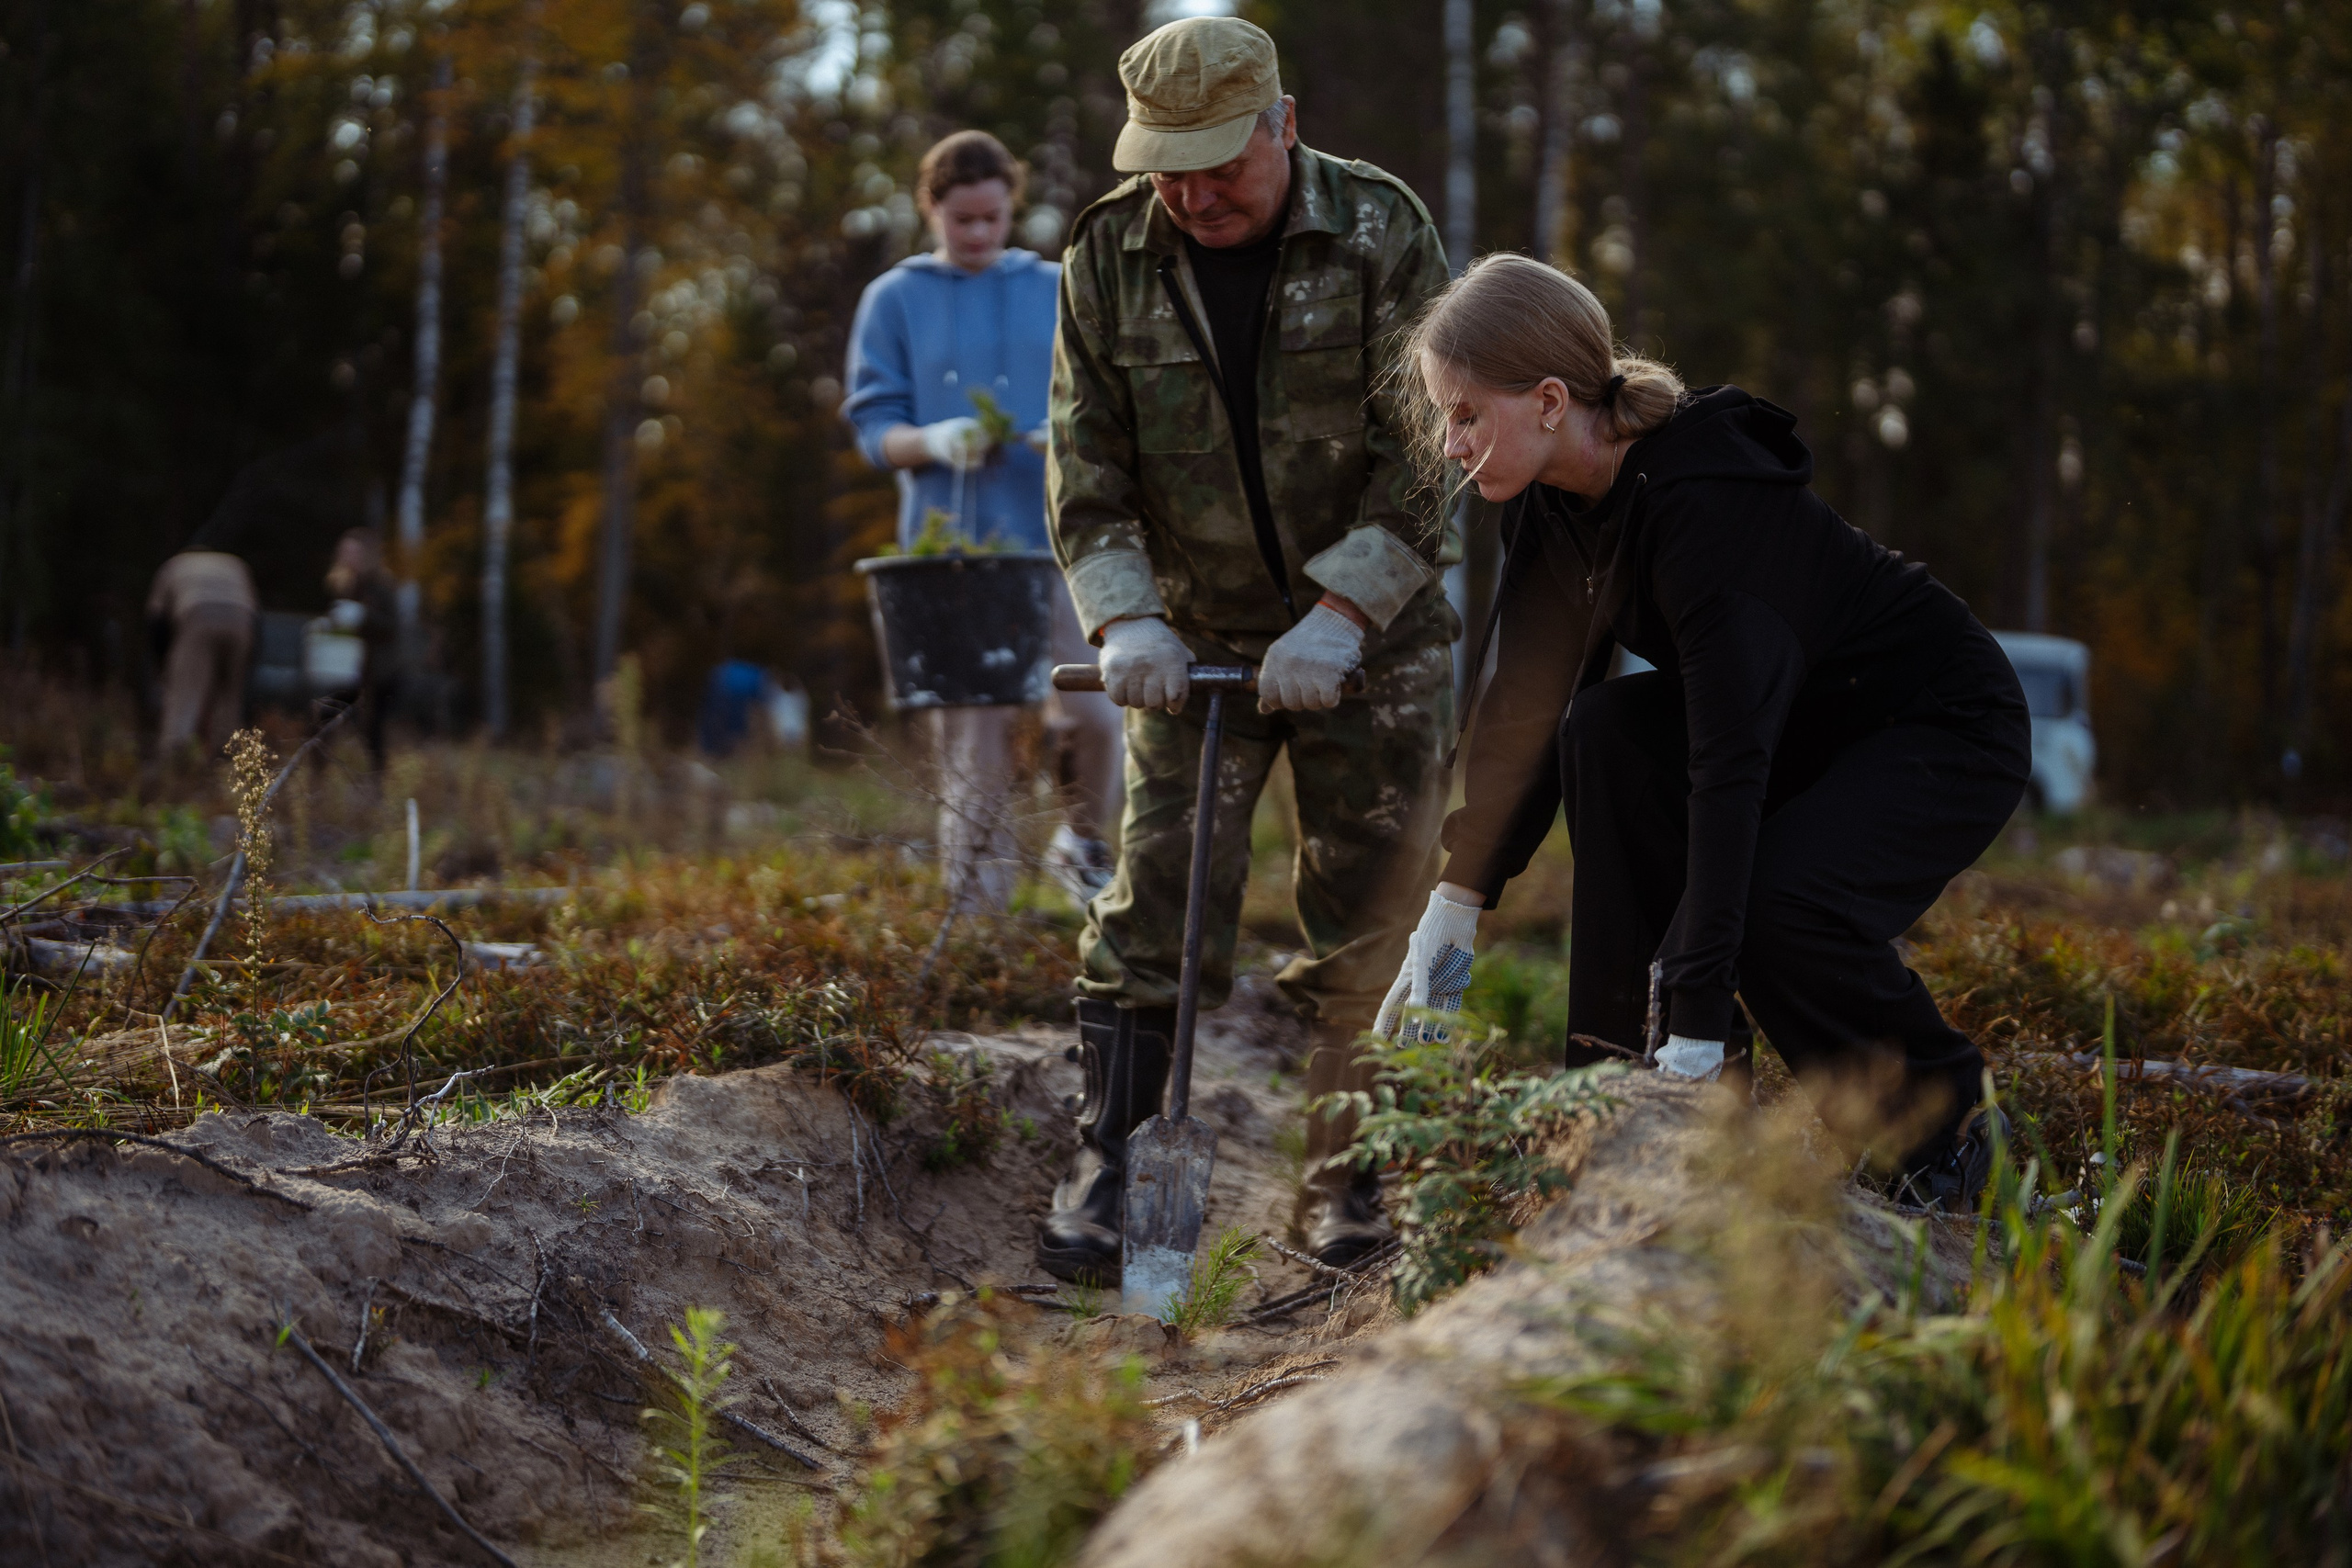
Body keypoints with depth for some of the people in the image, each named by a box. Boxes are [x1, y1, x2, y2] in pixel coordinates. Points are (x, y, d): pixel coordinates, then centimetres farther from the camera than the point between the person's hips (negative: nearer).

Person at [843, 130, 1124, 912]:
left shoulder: (1057, 291, 12)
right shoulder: (894, 299, 9)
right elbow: (873, 426, 5)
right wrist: (934, 442, -16)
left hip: (1052, 539, 1)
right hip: (949, 545, -1)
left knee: (1095, 713, -13)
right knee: (971, 737, -2)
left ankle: (1083, 841, 17)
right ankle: (980, 915, 6)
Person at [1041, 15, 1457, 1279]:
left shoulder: (1382, 234, -10)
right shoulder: (1107, 257, -2)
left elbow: (1425, 450, -14)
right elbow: (1085, 461, -1)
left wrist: (1338, 617, -22)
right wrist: (1125, 618, -15)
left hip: (1372, 633, -1)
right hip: (1196, 636, 1)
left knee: (1371, 908, 1)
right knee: (1156, 896, -6)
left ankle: (1343, 1179, 13)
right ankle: (1108, 1167, -2)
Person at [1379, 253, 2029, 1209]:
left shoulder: (1709, 504, -34)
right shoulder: (1559, 505, -8)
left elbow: (1730, 760, -38)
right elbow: (1525, 707, -1)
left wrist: (1699, 1023, -41)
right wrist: (1455, 906, -7)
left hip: (1952, 734, -8)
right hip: (1807, 726, 8)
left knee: (1774, 910, -31)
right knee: (1605, 732, -17)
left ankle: (1948, 1131, -2)